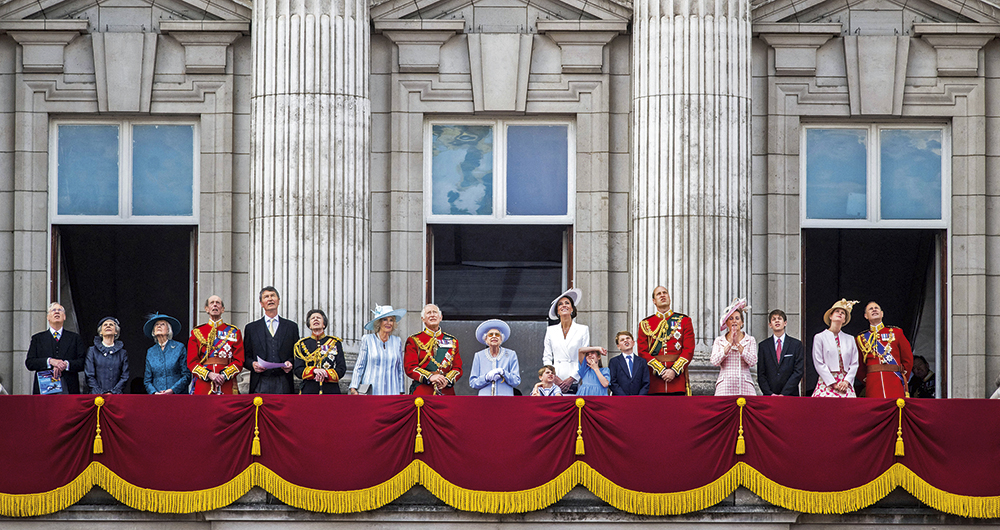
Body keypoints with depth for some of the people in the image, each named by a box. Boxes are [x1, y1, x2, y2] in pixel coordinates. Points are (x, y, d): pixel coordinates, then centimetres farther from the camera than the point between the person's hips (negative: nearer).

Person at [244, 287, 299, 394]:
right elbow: (246, 356, 14)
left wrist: (290, 363, -5)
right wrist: (252, 364, -7)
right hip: (260, 384, 0)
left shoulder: (291, 327, 15)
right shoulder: (251, 328, 14)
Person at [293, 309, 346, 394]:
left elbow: (342, 368, 5)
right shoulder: (302, 344, 11)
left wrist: (326, 374, -14)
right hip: (309, 392, 0)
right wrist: (314, 371, -15)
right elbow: (298, 370, 4)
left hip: (331, 391, 0)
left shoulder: (335, 343, 10)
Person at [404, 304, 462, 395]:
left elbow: (458, 368, 11)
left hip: (447, 391, 2)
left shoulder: (452, 341, 16)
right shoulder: (414, 341, 7)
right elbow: (410, 367, -2)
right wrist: (430, 377, -17)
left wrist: (447, 380, -10)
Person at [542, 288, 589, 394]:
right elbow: (546, 358, 13)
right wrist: (554, 377, -3)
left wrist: (571, 379, -7)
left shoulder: (583, 330, 7)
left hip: (575, 382, -2)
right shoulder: (550, 331, 14)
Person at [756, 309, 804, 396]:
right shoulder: (763, 346, 10)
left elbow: (798, 372, 0)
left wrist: (784, 394, -9)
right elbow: (761, 374, 7)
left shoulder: (796, 344, 6)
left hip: (790, 395, -1)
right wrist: (770, 394, -7)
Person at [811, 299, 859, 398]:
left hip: (846, 385, 3)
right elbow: (819, 364, -1)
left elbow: (854, 363, 11)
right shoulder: (820, 337, 7)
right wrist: (833, 383, -8)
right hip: (827, 383, -3)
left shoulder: (850, 339, 17)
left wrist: (846, 381, -5)